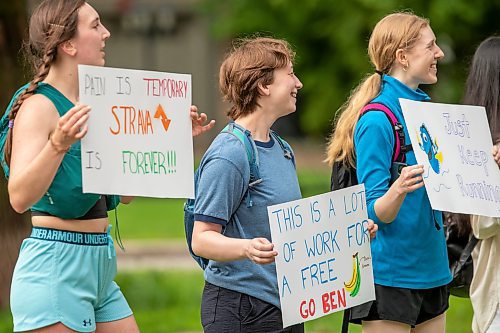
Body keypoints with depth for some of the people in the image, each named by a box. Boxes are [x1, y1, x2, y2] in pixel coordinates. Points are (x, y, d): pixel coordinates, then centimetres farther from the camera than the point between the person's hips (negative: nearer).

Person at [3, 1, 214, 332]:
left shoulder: (91, 105, 14)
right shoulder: (39, 106, -12)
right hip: (55, 266, -9)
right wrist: (58, 145, -38)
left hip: (99, 265, 9)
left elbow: (126, 191, 19)